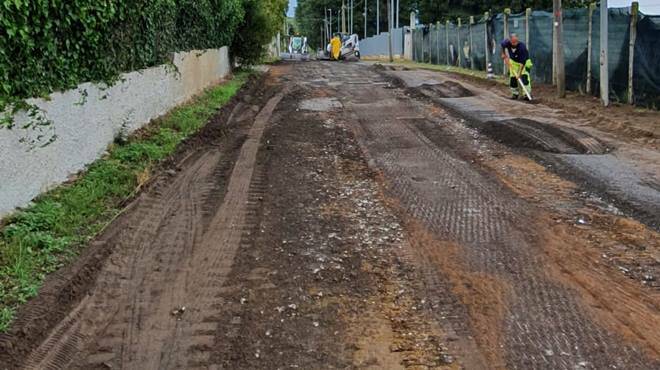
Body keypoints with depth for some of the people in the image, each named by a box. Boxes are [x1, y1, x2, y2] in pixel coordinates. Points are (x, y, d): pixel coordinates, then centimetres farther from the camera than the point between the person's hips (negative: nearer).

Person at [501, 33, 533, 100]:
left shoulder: (522, 46, -35)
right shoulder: (507, 43, -22)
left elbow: (522, 62, -36)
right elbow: (503, 45, 6)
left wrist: (519, 73, -39)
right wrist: (504, 54, 6)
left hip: (524, 62, -4)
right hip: (513, 62, 4)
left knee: (524, 76, -20)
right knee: (512, 78, 1)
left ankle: (527, 94, -19)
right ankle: (515, 93, 18)